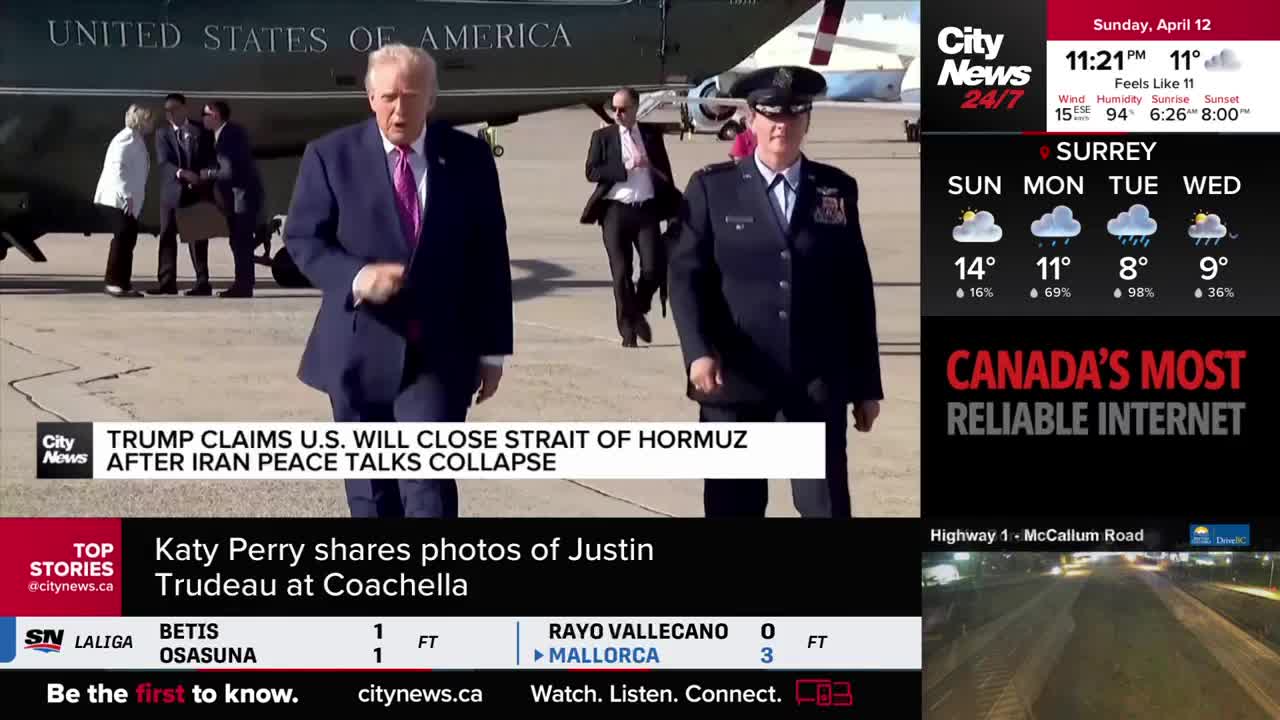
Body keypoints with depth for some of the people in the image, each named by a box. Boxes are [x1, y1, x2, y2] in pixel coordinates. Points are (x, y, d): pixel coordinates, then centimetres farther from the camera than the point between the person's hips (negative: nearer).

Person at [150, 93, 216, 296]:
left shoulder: (201, 131, 5)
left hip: (197, 191, -2)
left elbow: (211, 158, 2)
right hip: (171, 192, 2)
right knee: (167, 237, 2)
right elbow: (163, 161, -9)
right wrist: (182, 173, -26)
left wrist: (205, 177, -16)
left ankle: (203, 283, 2)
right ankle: (167, 281, 6)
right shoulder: (162, 133, 5)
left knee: (197, 238, -1)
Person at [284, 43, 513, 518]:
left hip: (438, 355, 0)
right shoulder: (332, 155, -2)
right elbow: (302, 238, -2)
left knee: (430, 487, -12)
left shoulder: (470, 158, 2)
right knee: (371, 494, 11)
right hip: (360, 352, 1)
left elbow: (490, 257, 5)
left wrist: (492, 350, 4)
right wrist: (356, 277, -22)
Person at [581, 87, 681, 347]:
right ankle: (627, 329, 11)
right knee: (621, 271, 0)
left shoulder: (652, 135, 10)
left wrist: (673, 207, 8)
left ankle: (639, 311, 19)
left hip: (647, 209, 1)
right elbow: (591, 172, -6)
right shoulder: (602, 136, 5)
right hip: (616, 210, -1)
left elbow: (664, 171, 13)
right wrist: (627, 167, -15)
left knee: (655, 267, -9)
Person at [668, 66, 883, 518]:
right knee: (733, 508, 6)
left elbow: (856, 290, 10)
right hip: (734, 378, -1)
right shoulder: (712, 188, 4)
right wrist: (698, 351, -18)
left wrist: (866, 383, 8)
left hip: (817, 384, 1)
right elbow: (686, 275, -2)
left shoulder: (837, 189, 9)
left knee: (827, 509, -1)